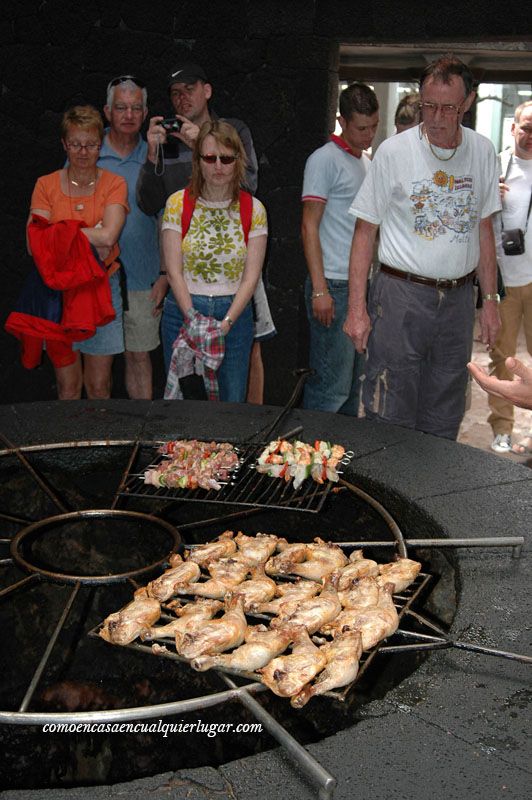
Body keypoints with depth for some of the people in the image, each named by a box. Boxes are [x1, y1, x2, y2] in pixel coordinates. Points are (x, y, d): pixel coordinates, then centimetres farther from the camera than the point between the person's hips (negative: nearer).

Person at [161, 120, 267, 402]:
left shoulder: (253, 209, 1)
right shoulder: (178, 203, -1)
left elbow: (251, 276, -3)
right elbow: (174, 272, -5)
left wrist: (226, 322, -14)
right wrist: (193, 318, -14)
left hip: (234, 313, 1)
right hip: (186, 309, 0)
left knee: (232, 403, 7)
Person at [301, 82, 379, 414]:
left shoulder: (368, 163, 18)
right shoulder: (325, 160, -6)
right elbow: (309, 227, -11)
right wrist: (319, 289, -18)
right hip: (335, 286, -8)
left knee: (354, 379, 14)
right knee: (331, 385, -7)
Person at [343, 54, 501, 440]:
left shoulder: (482, 151, 5)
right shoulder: (394, 151, -6)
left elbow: (484, 229, 13)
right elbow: (365, 231, -4)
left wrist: (490, 300, 9)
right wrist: (357, 309, -9)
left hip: (458, 298, 4)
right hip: (401, 294, -4)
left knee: (445, 417, 13)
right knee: (390, 417, -1)